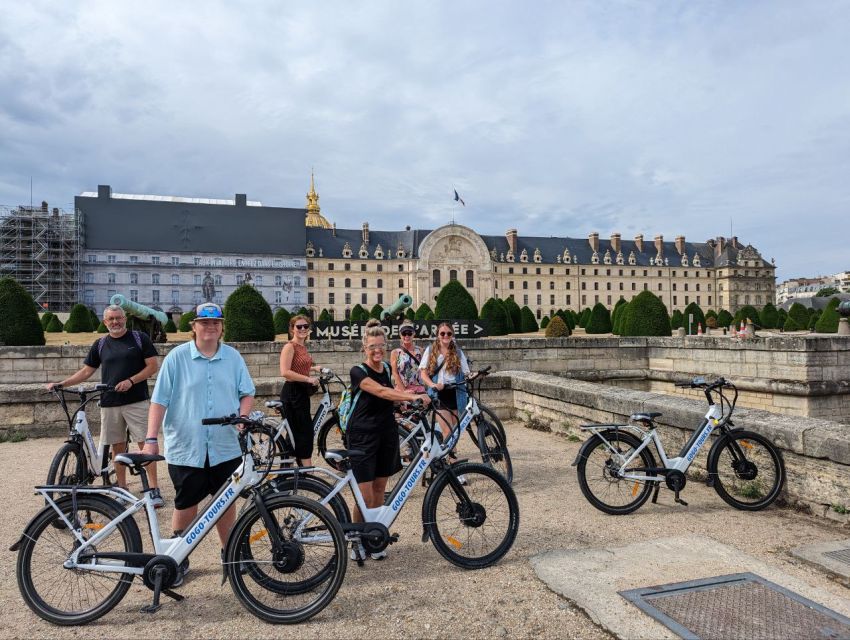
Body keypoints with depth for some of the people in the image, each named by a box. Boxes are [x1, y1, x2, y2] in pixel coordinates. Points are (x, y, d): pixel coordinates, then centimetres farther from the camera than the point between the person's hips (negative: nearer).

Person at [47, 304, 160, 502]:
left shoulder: (139, 338, 0)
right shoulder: (100, 344, 11)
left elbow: (153, 365, -3)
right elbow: (86, 371, 15)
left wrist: (131, 381, -13)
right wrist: (61, 384, 5)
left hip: (137, 401, -4)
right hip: (109, 404, 4)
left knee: (145, 444, -6)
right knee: (118, 447, 9)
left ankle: (154, 489, -3)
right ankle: (122, 488, 21)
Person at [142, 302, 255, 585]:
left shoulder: (233, 357, 4)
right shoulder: (177, 357, -3)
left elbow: (247, 393, 9)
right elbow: (159, 400, -4)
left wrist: (243, 416, -10)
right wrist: (151, 438, -10)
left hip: (226, 448, 2)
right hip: (185, 448, -2)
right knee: (185, 505, 7)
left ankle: (229, 552, 30)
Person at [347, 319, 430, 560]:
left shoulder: (386, 368, 7)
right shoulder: (358, 371, -14)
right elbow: (381, 392, -30)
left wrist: (406, 396, 6)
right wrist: (413, 397, -40)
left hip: (387, 435, 6)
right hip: (363, 437, -6)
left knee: (379, 489, 12)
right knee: (365, 496, -6)